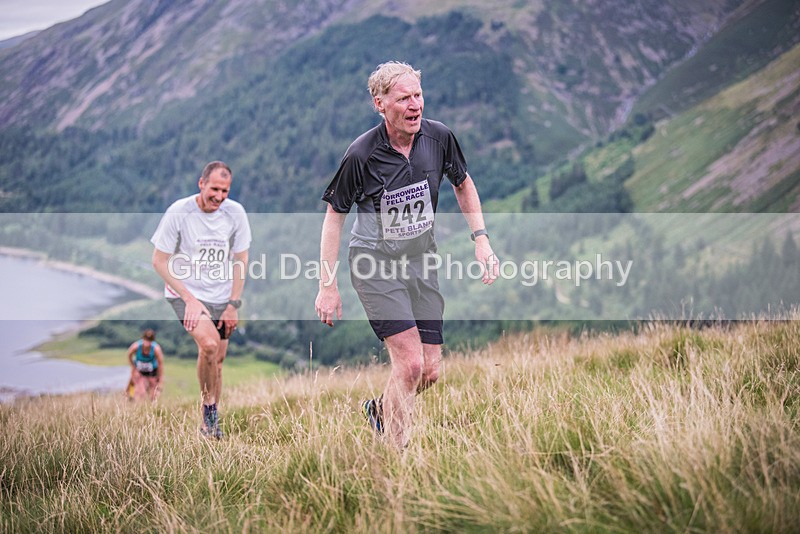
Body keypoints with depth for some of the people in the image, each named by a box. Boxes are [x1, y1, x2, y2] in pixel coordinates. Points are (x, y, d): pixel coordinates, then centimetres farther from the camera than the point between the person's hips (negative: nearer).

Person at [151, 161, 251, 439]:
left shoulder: (235, 213, -4)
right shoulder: (178, 212, -14)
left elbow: (240, 260, 6)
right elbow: (159, 261, -9)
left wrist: (233, 305, 1)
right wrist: (189, 299, -14)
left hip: (222, 297, 4)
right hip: (186, 293, -4)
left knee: (217, 358, 5)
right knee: (209, 344, -27)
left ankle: (211, 423, 24)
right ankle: (209, 407, -6)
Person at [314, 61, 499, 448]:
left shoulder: (438, 137, -8)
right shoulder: (361, 155, -18)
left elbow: (463, 184, 12)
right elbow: (335, 214, -6)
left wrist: (481, 239, 1)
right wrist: (327, 285, -8)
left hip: (421, 262, 5)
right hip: (374, 265, -5)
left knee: (430, 372, 5)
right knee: (409, 362, -18)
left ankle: (379, 410, 36)